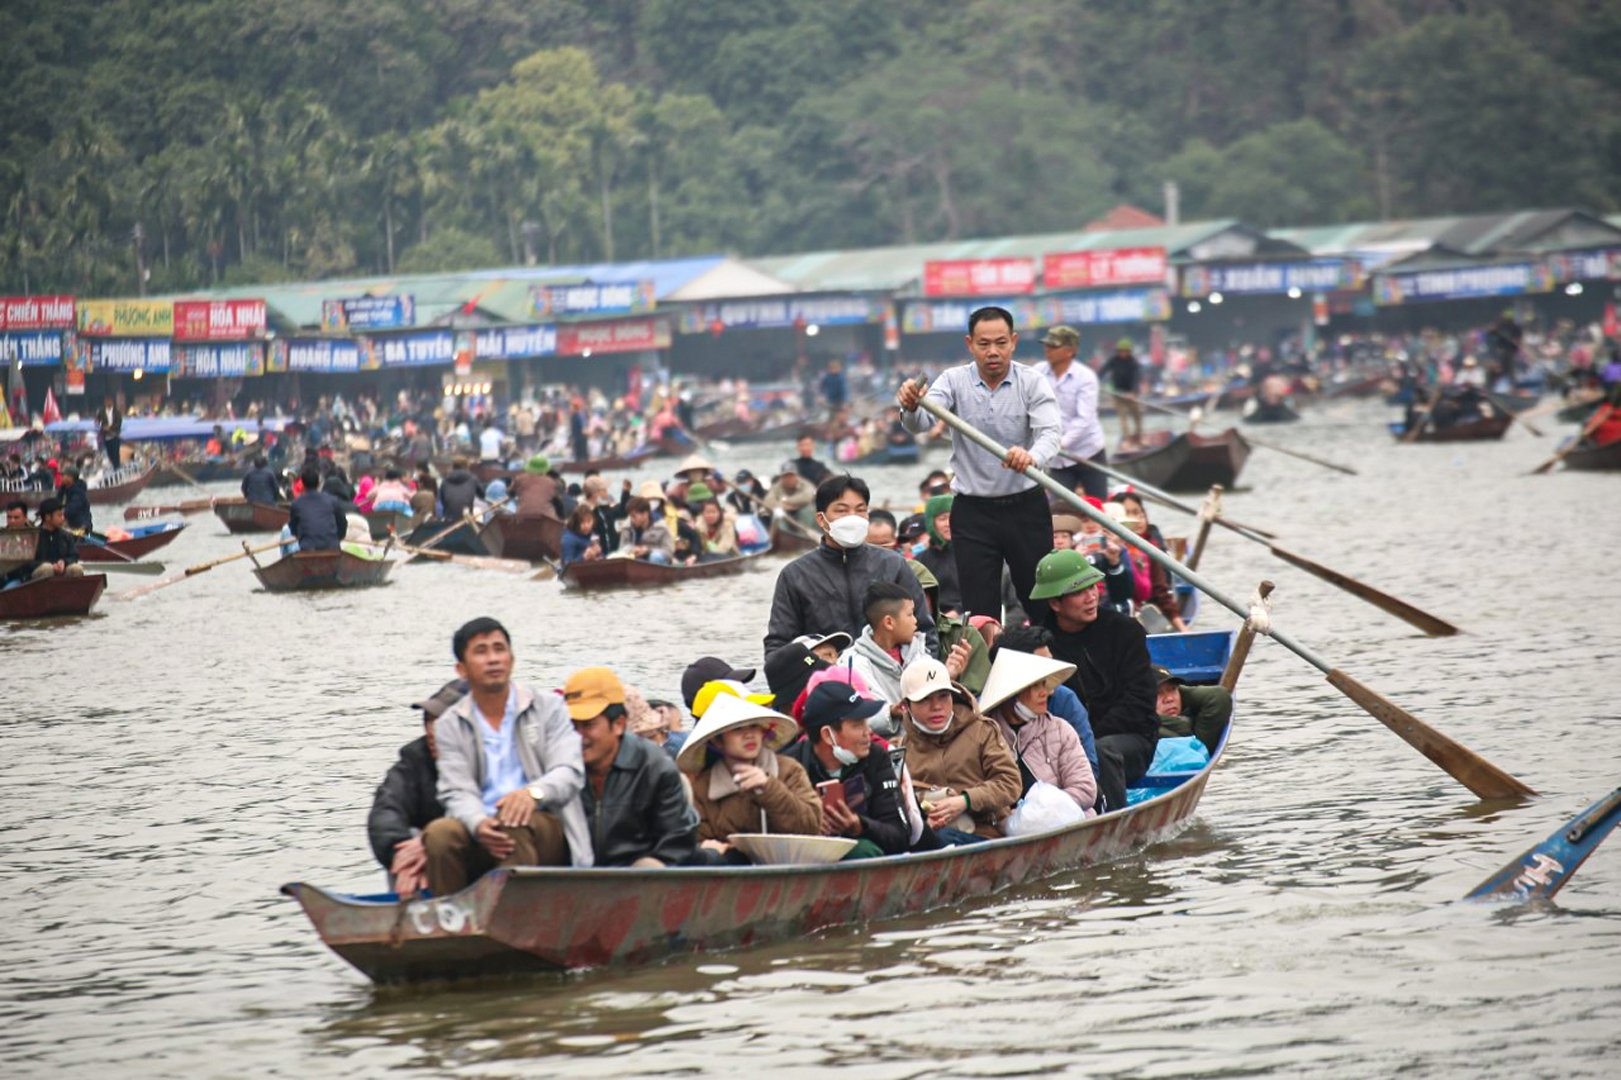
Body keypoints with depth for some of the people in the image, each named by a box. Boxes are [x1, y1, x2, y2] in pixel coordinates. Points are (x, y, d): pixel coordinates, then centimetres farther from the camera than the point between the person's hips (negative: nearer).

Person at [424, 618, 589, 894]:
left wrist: (535, 792, -26)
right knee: (439, 834, -29)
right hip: (479, 837, 1)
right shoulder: (449, 726, 13)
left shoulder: (549, 709, 10)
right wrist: (478, 824, -23)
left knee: (515, 823, -35)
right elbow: (458, 791, 1)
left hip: (545, 833, -1)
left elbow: (570, 772, -3)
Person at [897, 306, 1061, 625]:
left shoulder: (1032, 383, -4)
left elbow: (1049, 434, -19)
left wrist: (1031, 457, -43)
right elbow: (921, 423, -17)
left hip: (1026, 506, 0)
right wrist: (911, 408, -43)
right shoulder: (954, 381, -1)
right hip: (972, 511, 0)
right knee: (979, 612, -1)